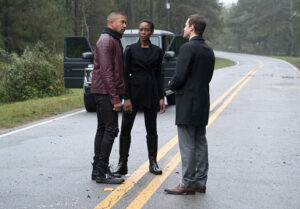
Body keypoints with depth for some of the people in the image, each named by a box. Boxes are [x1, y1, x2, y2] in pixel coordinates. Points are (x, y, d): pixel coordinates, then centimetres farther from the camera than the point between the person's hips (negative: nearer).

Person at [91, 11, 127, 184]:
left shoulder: (114, 41, 20)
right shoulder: (106, 40, -12)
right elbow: (106, 72, -20)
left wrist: (117, 95, 17)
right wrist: (115, 98, -21)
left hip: (105, 94, 10)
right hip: (106, 92, -10)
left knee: (103, 130, 11)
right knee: (110, 130, -10)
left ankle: (98, 170, 15)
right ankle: (102, 172, -8)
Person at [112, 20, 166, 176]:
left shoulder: (157, 51, 7)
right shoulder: (130, 49, 0)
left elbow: (159, 75, 9)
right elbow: (125, 74, -2)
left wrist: (161, 98, 2)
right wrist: (126, 98, -10)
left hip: (151, 94, 2)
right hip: (133, 92, -2)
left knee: (151, 129, 7)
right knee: (125, 128, -3)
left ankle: (153, 163, 17)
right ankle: (122, 164, 5)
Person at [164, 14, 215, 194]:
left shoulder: (187, 48, -15)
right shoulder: (209, 50, 11)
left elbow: (179, 77, -19)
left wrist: (171, 85, 3)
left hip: (188, 104, -9)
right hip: (202, 103, 9)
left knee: (187, 145, -4)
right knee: (200, 142, 12)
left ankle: (188, 184, 0)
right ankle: (200, 182, 17)